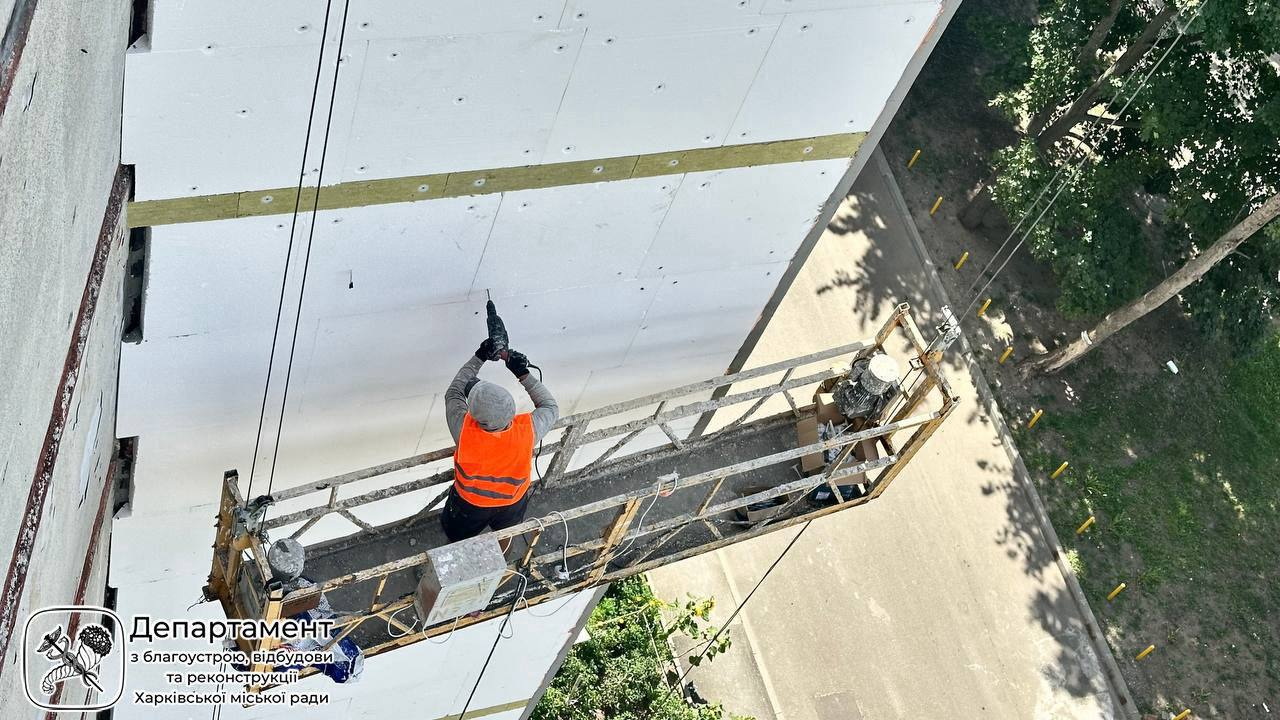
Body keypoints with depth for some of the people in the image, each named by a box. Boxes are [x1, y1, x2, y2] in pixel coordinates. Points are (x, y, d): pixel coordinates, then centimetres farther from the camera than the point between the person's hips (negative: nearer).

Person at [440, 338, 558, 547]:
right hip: (513, 501, 2)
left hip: (470, 502, -2)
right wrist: (523, 373, -18)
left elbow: (453, 393, -19)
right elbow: (551, 408, -14)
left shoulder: (465, 430, -40)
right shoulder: (527, 430, -38)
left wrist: (479, 357, -16)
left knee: (459, 538, 31)